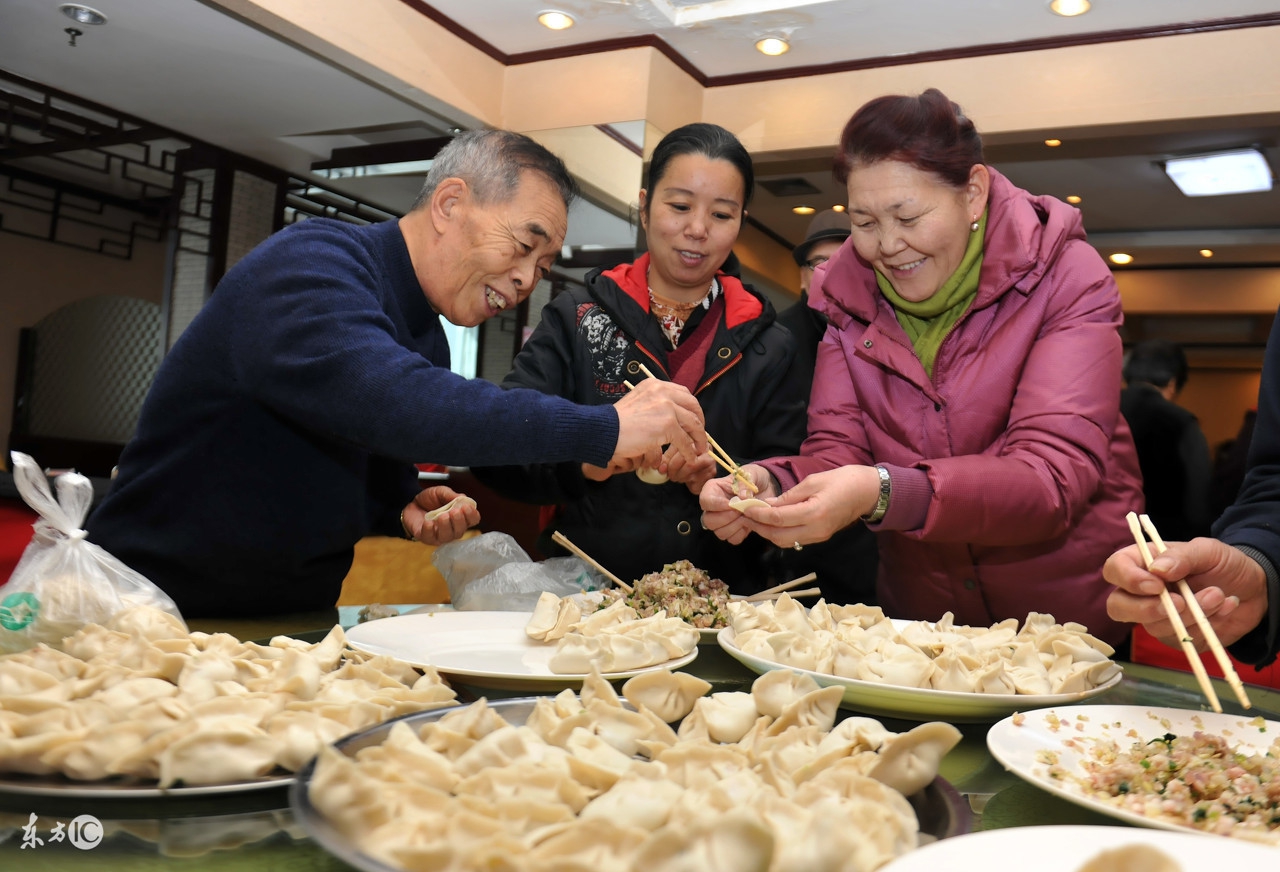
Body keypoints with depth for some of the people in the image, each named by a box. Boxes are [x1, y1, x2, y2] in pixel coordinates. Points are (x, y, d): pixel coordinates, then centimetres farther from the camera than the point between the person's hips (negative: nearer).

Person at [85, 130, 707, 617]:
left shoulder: (426, 340, 9)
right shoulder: (310, 264, -17)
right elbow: (384, 401, -37)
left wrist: (404, 509, -5)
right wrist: (603, 429, -36)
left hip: (293, 625, 7)